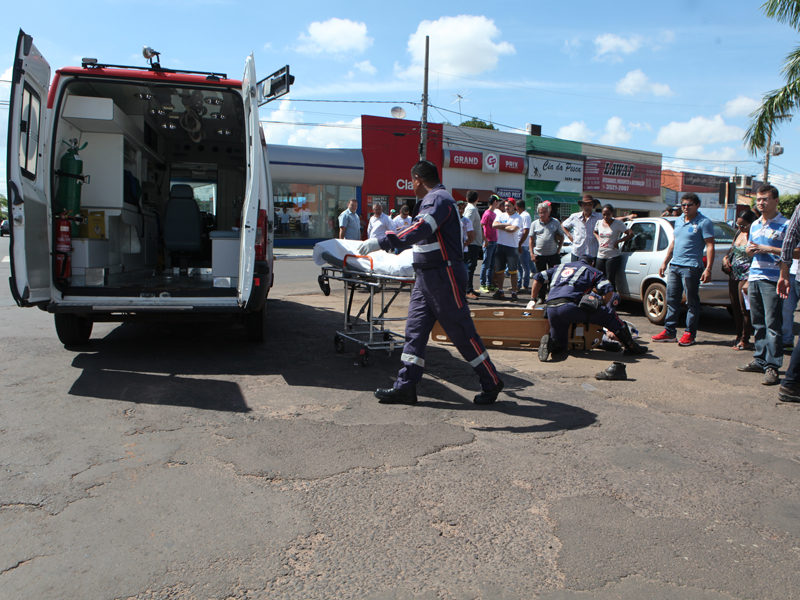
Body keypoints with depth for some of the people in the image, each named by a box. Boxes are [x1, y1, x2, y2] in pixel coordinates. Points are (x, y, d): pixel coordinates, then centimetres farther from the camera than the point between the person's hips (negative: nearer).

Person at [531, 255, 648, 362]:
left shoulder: (560, 267, 33)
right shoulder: (592, 271, 21)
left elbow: (538, 277, 29)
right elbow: (608, 290, 7)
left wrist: (532, 300, 31)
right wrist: (607, 308, 21)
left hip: (550, 309, 5)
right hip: (568, 306, -4)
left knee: (559, 346, 20)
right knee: (609, 315, 11)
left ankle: (549, 341, -12)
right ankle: (632, 347, 11)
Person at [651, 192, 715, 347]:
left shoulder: (704, 222, -6)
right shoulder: (678, 221, 17)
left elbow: (710, 246, -11)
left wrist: (708, 269, -19)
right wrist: (665, 262, 21)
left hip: (691, 268, -7)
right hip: (674, 266, 8)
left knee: (692, 302, 0)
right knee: (671, 300, 10)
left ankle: (690, 333, 7)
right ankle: (669, 331, 16)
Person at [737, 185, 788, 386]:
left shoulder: (785, 225, -4)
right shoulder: (755, 225, 17)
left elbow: (793, 251, -10)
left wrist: (768, 249, -17)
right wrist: (750, 249, 4)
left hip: (772, 280, -7)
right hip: (754, 278, 7)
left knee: (772, 324, -8)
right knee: (758, 324, 11)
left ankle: (772, 367, -7)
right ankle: (760, 360, 19)